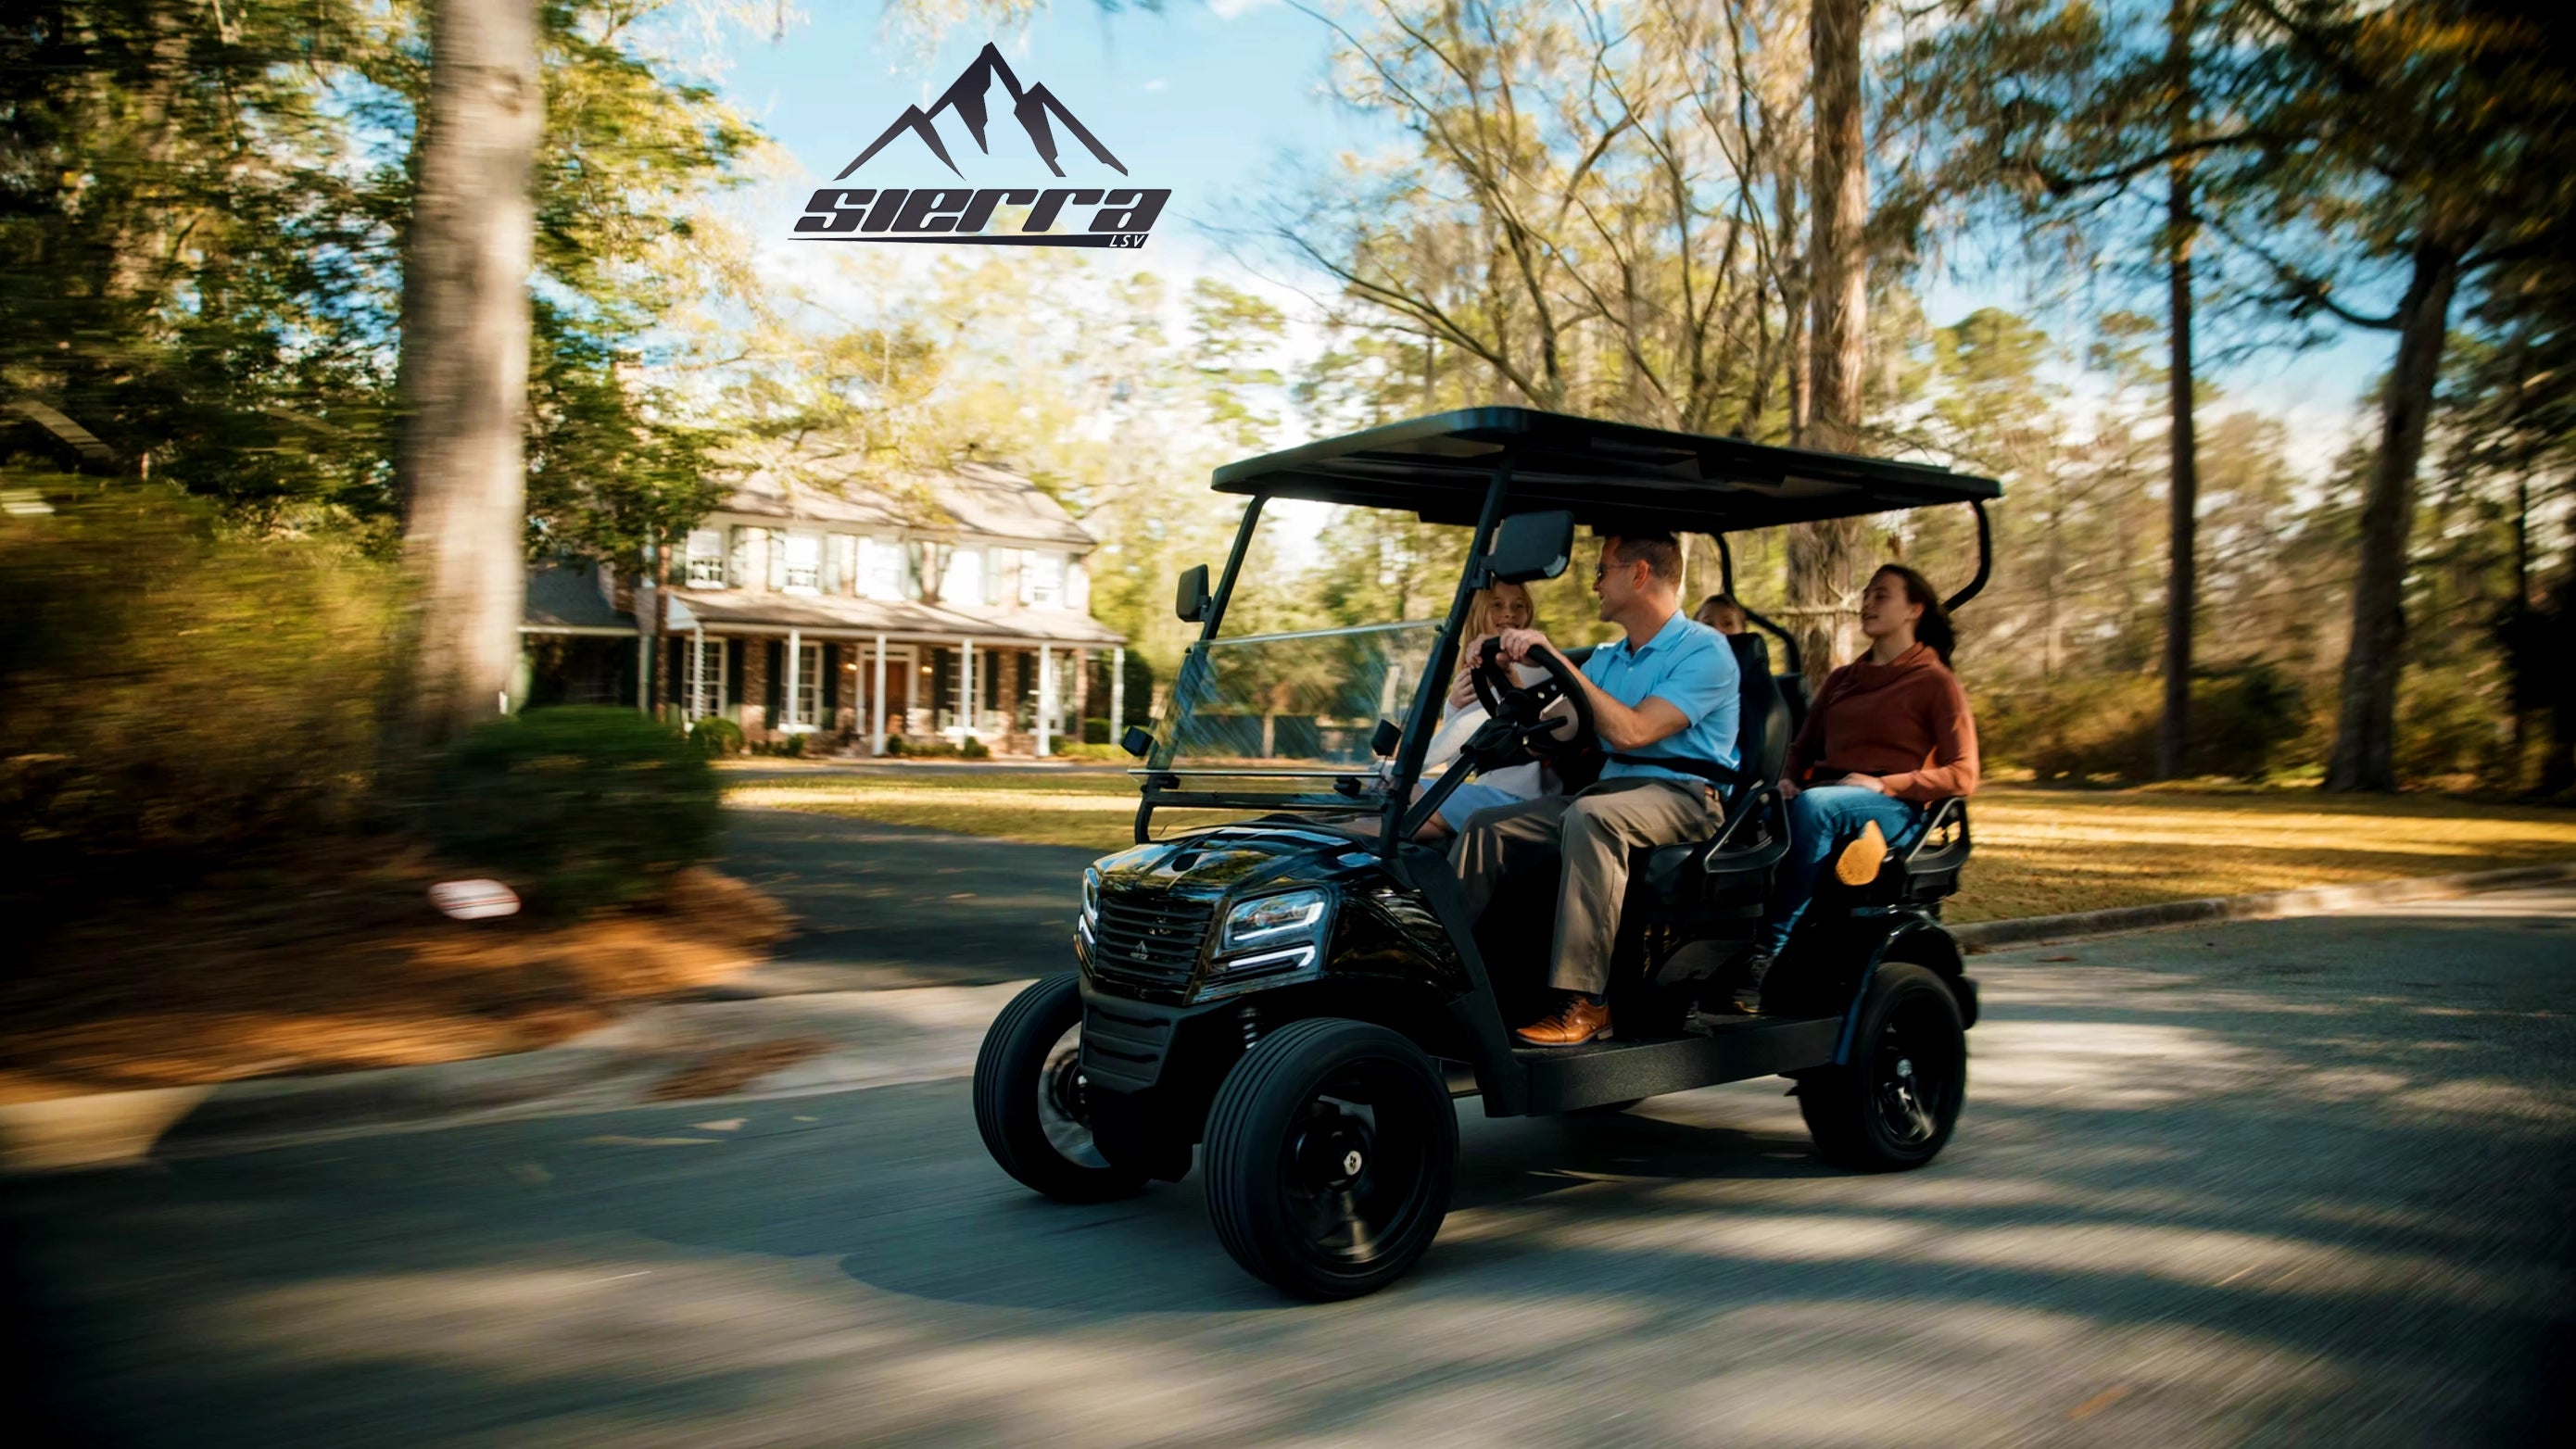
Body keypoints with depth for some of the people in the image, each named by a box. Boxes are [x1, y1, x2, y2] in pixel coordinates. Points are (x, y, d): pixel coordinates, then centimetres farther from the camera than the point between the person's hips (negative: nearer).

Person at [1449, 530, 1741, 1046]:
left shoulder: (1704, 651, -7)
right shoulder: (1607, 658, 19)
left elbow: (1630, 731, -20)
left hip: (1683, 796, -8)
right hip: (1609, 787, 8)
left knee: (1589, 817, -37)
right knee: (1487, 826, -8)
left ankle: (1583, 1002, -38)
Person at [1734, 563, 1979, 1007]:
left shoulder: (1936, 683, 8)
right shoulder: (1841, 680, 26)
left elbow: (1962, 776, 0)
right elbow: (1802, 747, 26)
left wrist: (1883, 785, -13)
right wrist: (1787, 778, 2)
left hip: (1895, 810, -5)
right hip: (1824, 793, 5)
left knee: (1814, 805, -39)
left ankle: (1765, 955, -41)